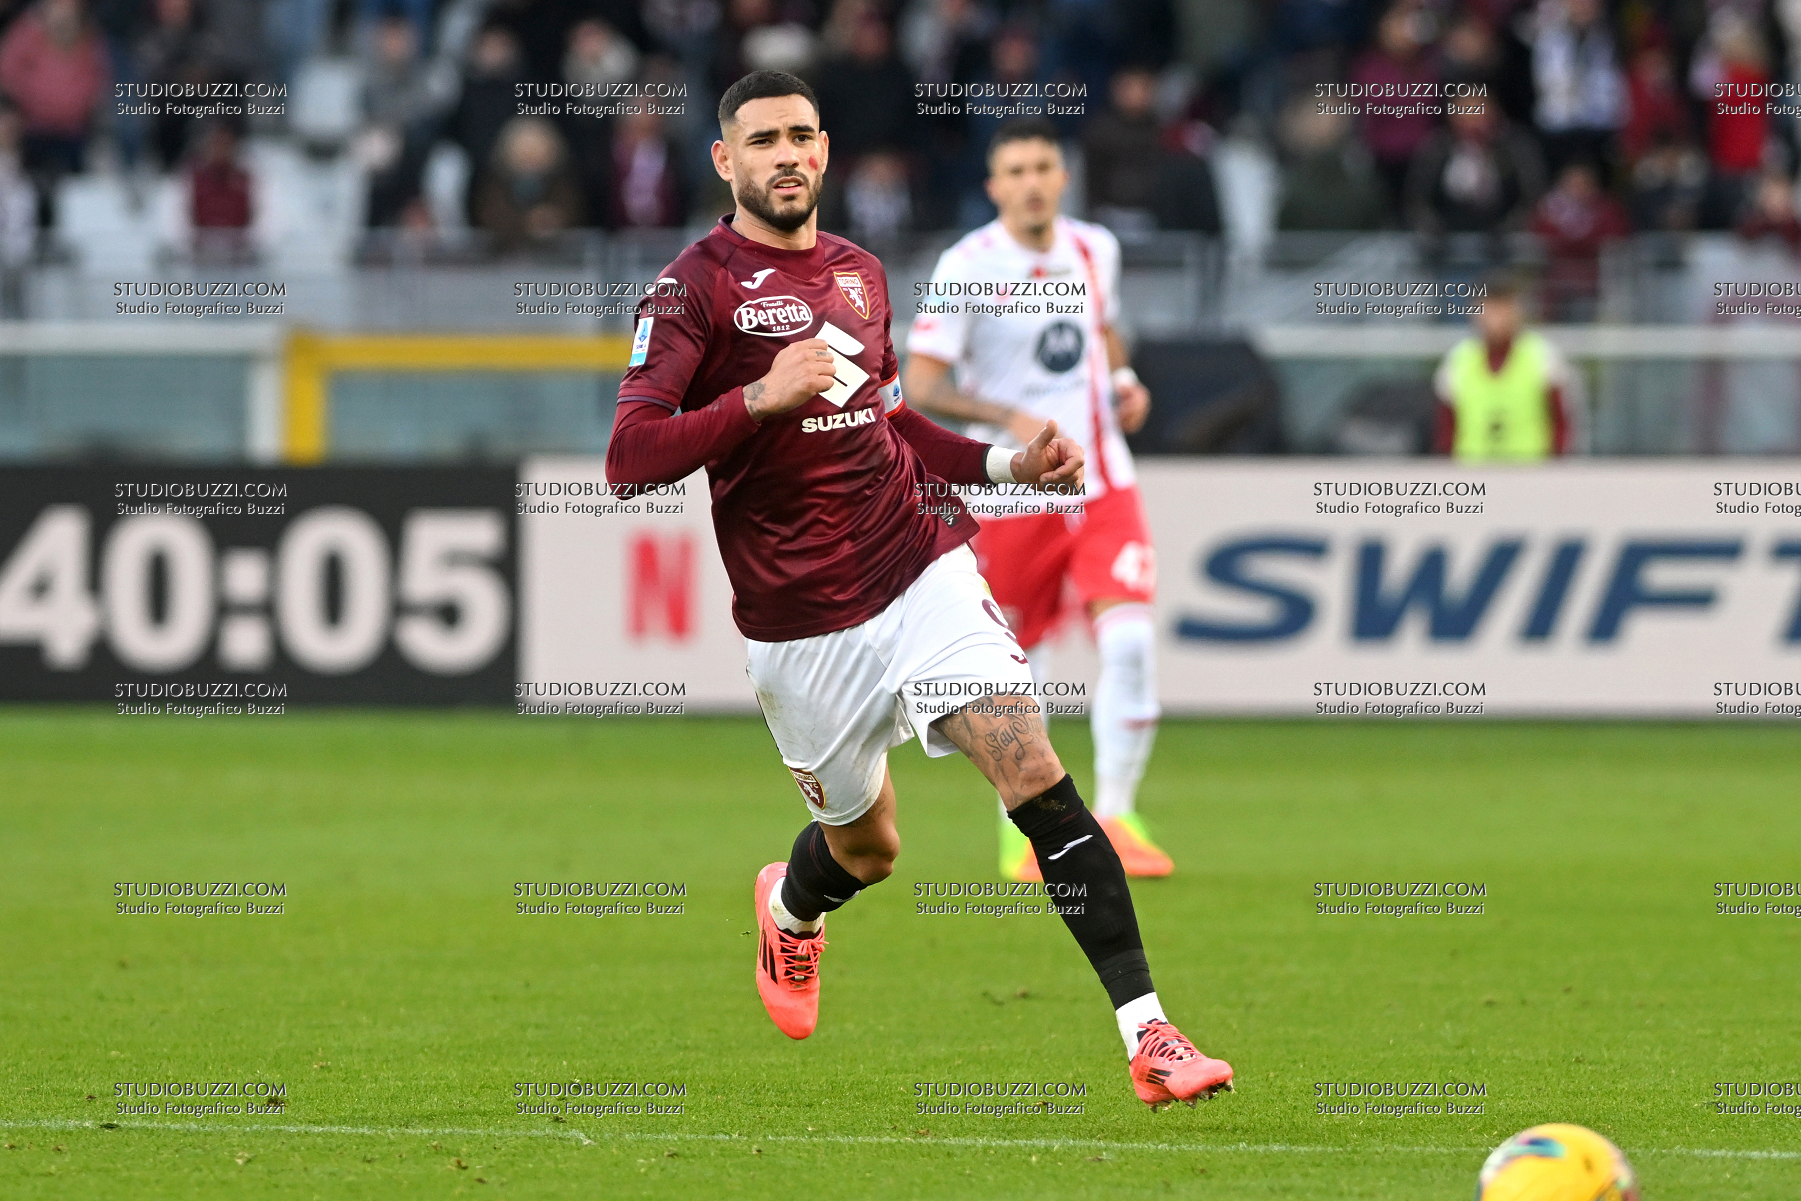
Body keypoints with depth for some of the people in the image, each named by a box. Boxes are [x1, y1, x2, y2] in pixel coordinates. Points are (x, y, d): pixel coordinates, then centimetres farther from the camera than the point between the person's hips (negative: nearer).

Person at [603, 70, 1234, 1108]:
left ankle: (1148, 1033, -20)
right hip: (800, 624, -3)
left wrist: (1007, 465, 14)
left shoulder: (859, 273, 12)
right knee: (866, 846, 12)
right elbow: (630, 458, -15)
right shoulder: (697, 287, -6)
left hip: (921, 567, 3)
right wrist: (762, 398, -26)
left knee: (1034, 769, -16)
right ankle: (790, 909, 52)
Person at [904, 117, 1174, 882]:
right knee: (1022, 669, 2)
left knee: (1130, 640, -14)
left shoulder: (1094, 250, 6)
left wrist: (1124, 381, 6)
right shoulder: (968, 268, -10)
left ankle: (1114, 819, -4)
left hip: (1103, 485, 3)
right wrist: (1011, 418, -23)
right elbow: (921, 385, -11)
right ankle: (1023, 828, 24)